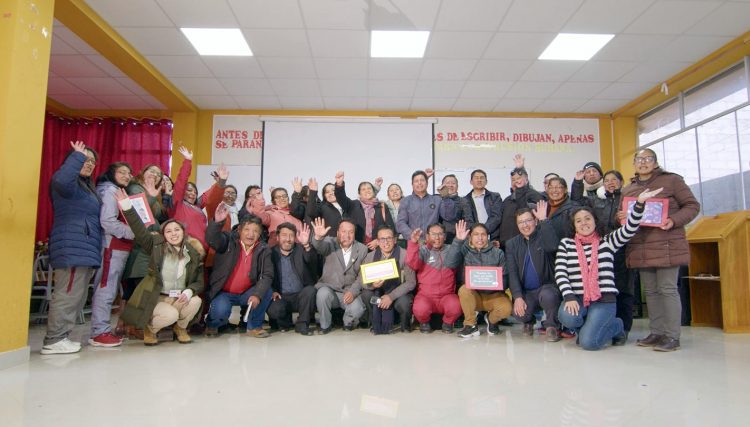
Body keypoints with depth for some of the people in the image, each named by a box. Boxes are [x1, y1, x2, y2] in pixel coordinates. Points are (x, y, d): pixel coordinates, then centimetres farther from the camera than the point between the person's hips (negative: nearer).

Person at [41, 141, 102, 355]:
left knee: (76, 296, 10)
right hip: (72, 248, -10)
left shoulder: (86, 186, 26)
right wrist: (77, 156, -23)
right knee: (68, 294, -10)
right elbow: (61, 180, -31)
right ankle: (54, 341, -5)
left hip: (84, 249, 10)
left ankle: (60, 337, 16)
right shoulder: (69, 182, -5)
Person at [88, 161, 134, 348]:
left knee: (109, 289, 10)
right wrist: (135, 233, -16)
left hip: (120, 248, 9)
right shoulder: (111, 191, -6)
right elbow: (107, 221, -17)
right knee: (106, 289, -7)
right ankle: (99, 333, -4)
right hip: (112, 247, -9)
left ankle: (102, 330, 16)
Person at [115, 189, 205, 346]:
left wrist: (189, 291, -21)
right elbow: (140, 230, -16)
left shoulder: (194, 254, 1)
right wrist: (127, 207, -28)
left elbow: (200, 281, 0)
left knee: (196, 301, -26)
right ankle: (149, 328, 6)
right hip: (156, 298, -3)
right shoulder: (156, 246, -3)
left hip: (180, 299, 3)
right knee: (171, 315, -31)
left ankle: (180, 328, 5)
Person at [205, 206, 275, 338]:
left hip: (247, 293, 2)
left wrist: (257, 294, -30)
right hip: (223, 292, -2)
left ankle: (254, 326, 0)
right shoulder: (229, 241, -9)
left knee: (266, 292, -23)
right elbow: (211, 239, -30)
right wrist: (217, 222, -51)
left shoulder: (263, 250, -5)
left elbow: (267, 275, -13)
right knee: (220, 311, -29)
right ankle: (213, 324, 11)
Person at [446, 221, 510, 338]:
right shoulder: (464, 250, -1)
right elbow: (449, 263, -20)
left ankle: (491, 319, 10)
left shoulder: (498, 253, 2)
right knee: (464, 289, -33)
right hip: (473, 294, 0)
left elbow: (504, 278, 1)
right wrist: (458, 240, -24)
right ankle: (471, 325, -10)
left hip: (494, 294, 1)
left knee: (506, 309, -28)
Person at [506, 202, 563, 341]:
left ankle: (552, 326, -4)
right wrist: (517, 297, -15)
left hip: (547, 286, -2)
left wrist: (544, 220, -25)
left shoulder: (543, 237, -1)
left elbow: (553, 246, -28)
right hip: (526, 292, 2)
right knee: (519, 312, -27)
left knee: (548, 295, -36)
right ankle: (529, 322, 13)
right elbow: (512, 273, -2)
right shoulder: (511, 244, 7)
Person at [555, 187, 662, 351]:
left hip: (604, 299, -1)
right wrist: (569, 297, -16)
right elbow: (560, 273, -2)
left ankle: (616, 326, 15)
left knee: (588, 342, -20)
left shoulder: (607, 241, 8)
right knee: (566, 316, -33)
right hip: (577, 298, 1)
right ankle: (586, 326, 6)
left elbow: (629, 229, -9)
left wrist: (639, 203, -23)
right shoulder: (566, 244, 8)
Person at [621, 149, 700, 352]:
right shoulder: (628, 190, 15)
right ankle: (656, 333, 18)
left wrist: (674, 221, -16)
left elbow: (692, 205, 1)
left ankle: (672, 336, 3)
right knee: (650, 291, 10)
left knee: (667, 289, -4)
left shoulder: (671, 181, 2)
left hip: (666, 246, -5)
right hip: (640, 248, 5)